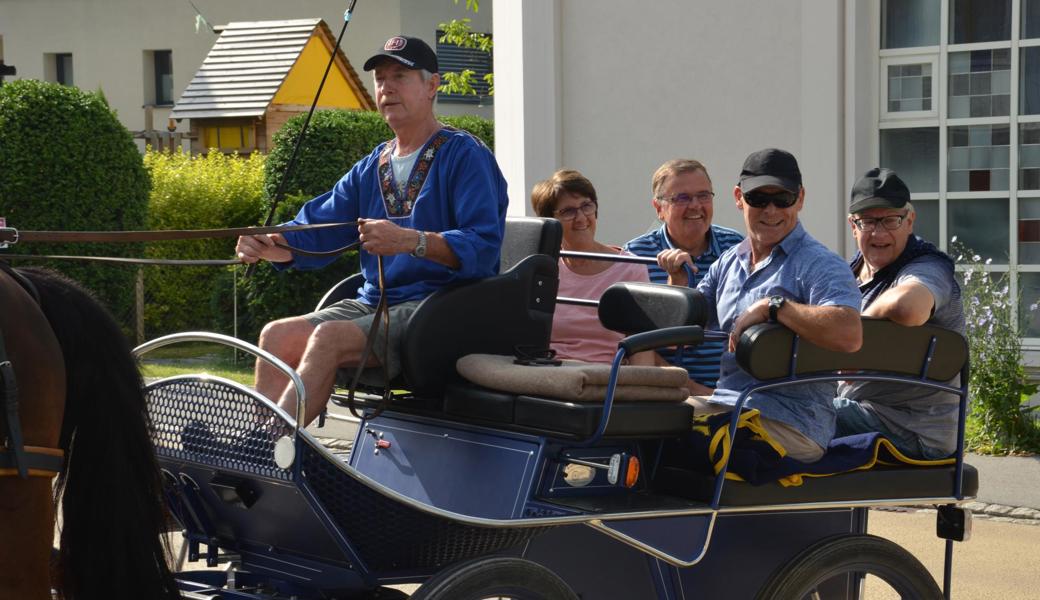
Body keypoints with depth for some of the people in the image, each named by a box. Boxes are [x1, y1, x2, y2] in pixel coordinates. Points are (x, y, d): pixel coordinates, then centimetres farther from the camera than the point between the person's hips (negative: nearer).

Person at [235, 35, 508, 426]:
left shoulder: (465, 156, -5)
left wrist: (410, 242, -33)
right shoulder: (370, 169, 19)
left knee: (329, 337, -28)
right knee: (278, 335, -12)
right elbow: (314, 232, 13)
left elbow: (484, 247, -18)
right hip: (374, 302, 8)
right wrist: (268, 245, -10)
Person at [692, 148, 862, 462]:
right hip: (725, 402, 8)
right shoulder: (728, 263, 20)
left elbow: (849, 335, -24)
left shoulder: (819, 265, -6)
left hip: (792, 423, -8)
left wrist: (772, 306, -20)